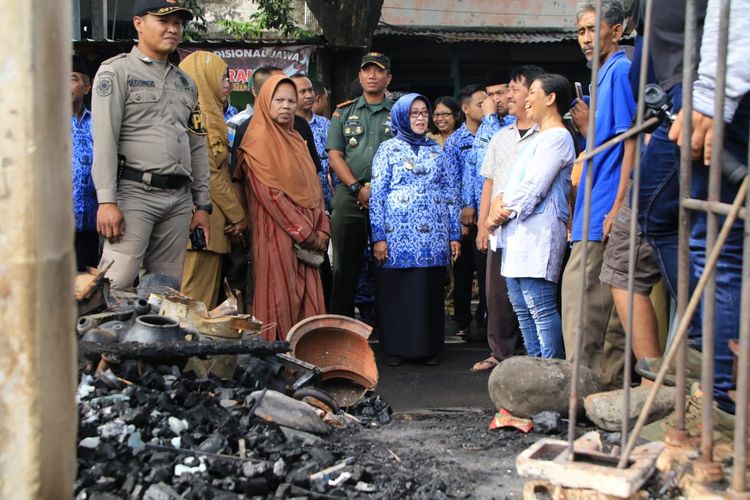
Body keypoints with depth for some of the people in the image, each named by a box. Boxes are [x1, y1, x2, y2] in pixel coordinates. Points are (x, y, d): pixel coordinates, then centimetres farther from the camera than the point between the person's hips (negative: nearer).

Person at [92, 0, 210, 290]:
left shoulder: (185, 83, 21)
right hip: (134, 192, -6)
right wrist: (107, 201, -16)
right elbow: (104, 139, -8)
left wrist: (202, 205, 15)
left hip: (179, 199, 6)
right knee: (118, 285, -14)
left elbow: (197, 148, 21)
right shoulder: (116, 71, 1)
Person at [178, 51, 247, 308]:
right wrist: (238, 215, -9)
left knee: (207, 291, 11)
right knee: (196, 298, -6)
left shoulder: (208, 115, 18)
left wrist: (233, 214, 5)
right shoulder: (197, 115, -10)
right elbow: (209, 174, -15)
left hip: (213, 219, 9)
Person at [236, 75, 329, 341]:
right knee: (280, 301, -7)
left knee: (306, 301, 4)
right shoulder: (258, 140, -5)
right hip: (276, 236, -7)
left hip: (307, 239, 7)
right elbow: (271, 194, -13)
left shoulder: (296, 140, 18)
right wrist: (306, 233, -14)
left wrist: (321, 231, 1)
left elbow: (314, 188, 14)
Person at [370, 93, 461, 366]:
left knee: (430, 290, 2)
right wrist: (379, 237, -7)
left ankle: (430, 347, 12)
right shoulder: (388, 149, 5)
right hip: (398, 234, -2)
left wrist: (455, 235, 6)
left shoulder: (438, 150, 14)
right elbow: (377, 195, 0)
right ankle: (395, 347, 10)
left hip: (433, 236, 2)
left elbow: (451, 194, 13)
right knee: (395, 290, 0)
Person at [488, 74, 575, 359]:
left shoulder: (557, 137, -7)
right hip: (517, 234, 11)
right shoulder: (540, 138, 25)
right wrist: (500, 201, 2)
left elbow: (533, 187, -15)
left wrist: (504, 210, -6)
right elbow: (516, 182, 22)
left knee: (541, 309, -12)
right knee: (523, 309, 11)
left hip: (537, 231, -11)